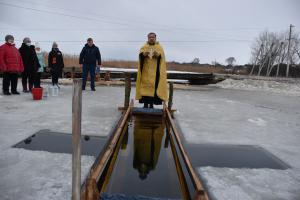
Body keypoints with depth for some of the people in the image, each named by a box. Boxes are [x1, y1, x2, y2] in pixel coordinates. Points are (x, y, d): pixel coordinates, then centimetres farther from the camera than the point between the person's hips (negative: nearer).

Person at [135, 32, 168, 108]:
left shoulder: (159, 47, 9)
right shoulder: (144, 47, 11)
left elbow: (162, 56, -6)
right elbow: (140, 54, -6)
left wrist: (158, 54, -28)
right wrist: (144, 54, -30)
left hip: (155, 71, -1)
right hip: (146, 70, 1)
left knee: (153, 86, -6)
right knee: (145, 85, -5)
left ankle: (151, 104, 0)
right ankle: (145, 104, 0)